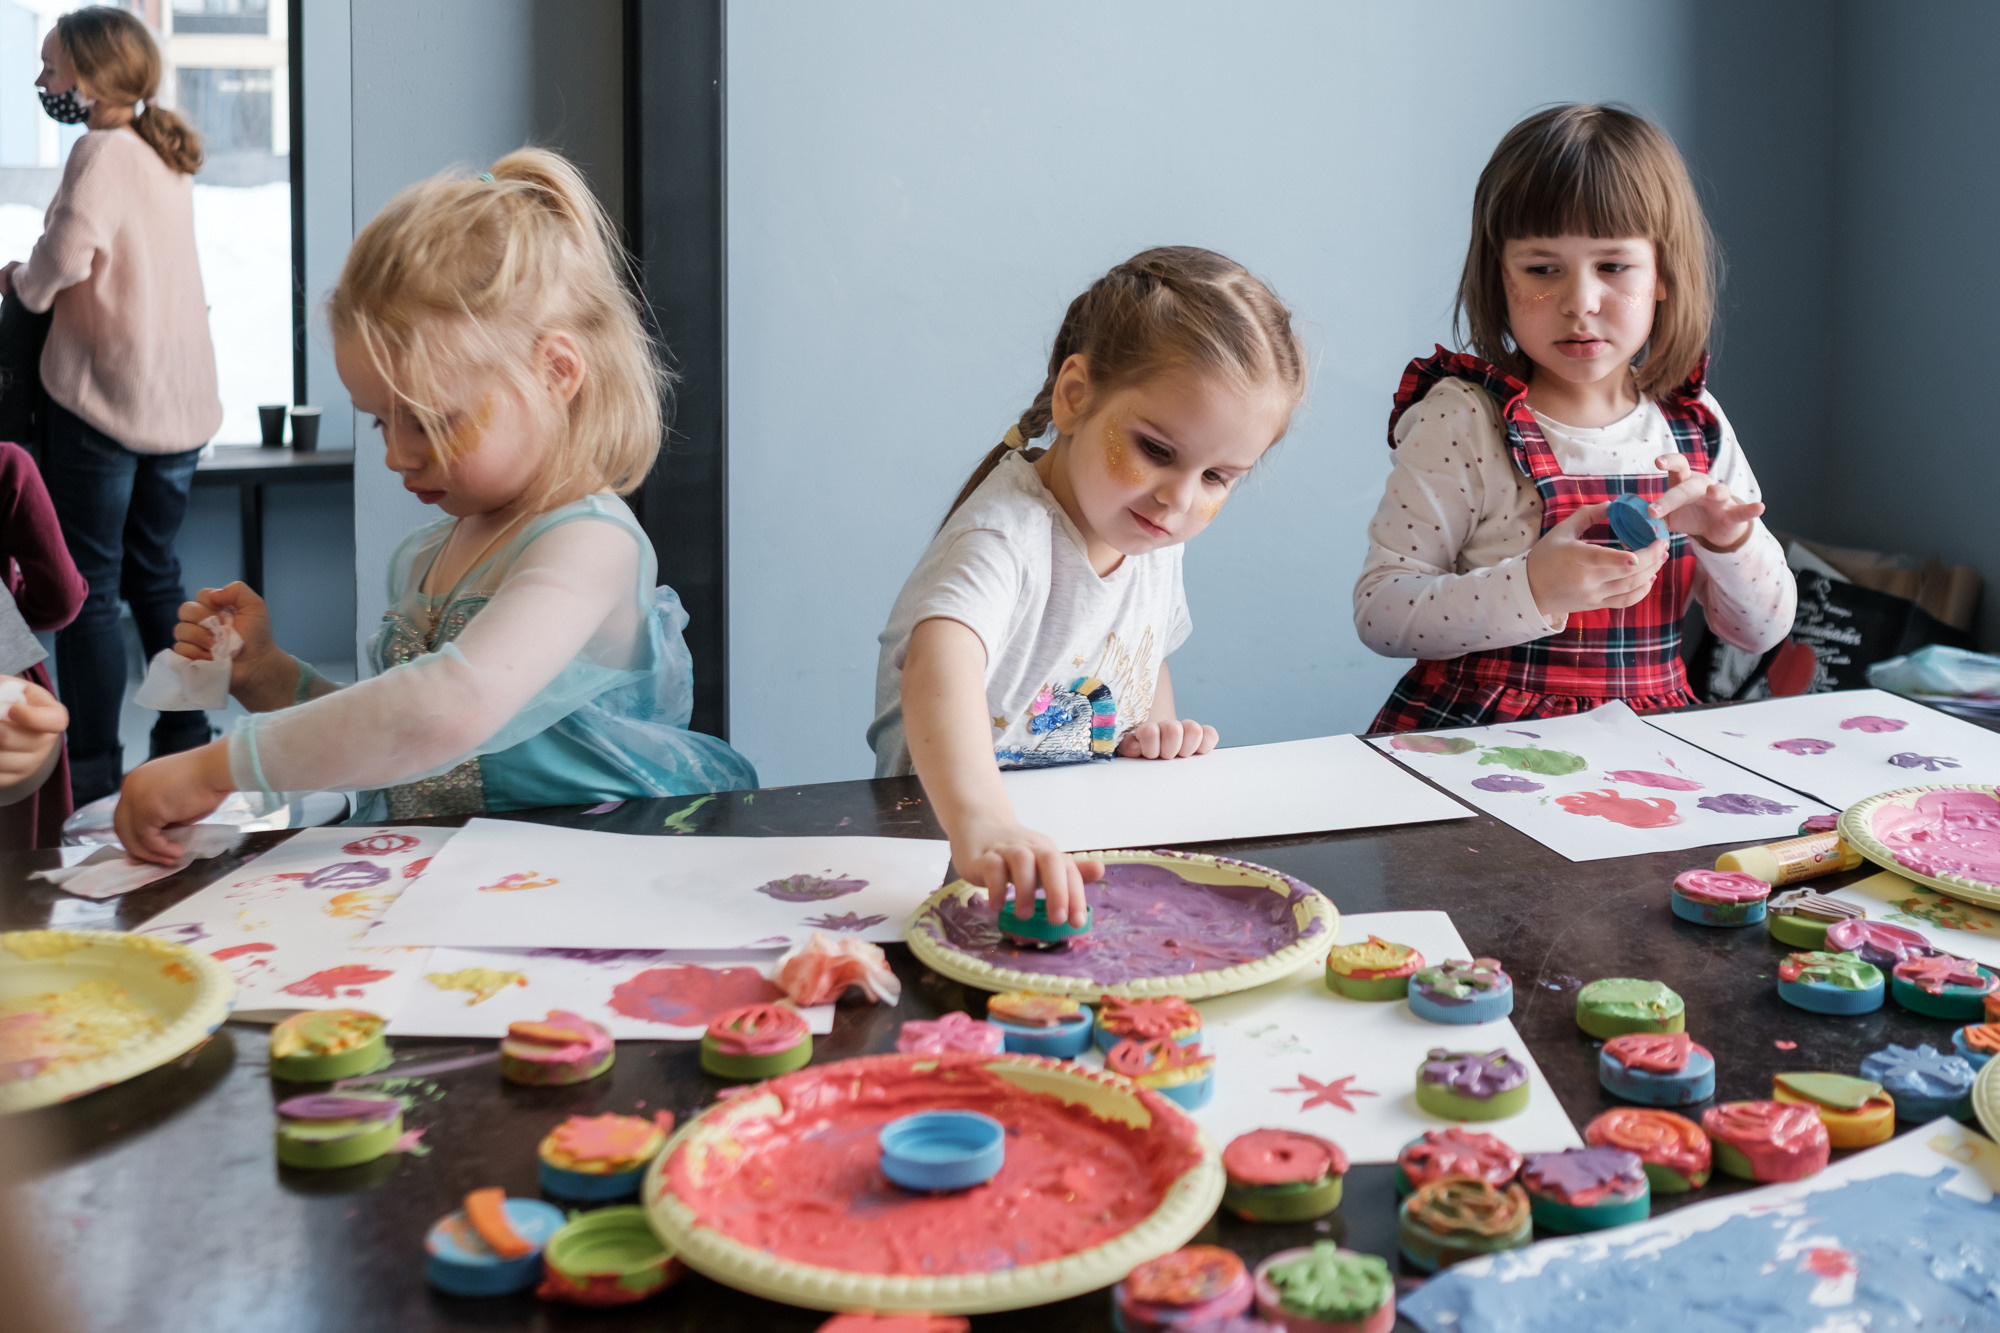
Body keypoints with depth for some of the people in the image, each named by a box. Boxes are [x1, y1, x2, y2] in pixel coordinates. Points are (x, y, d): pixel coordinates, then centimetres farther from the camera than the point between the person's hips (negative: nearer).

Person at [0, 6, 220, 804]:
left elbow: (67, 252, -24)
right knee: (154, 571, 18)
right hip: (182, 398, 8)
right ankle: (185, 740, 22)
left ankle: (92, 767, 1)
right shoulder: (167, 157, 13)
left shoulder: (103, 151, -12)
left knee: (87, 585, -1)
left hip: (105, 395, -8)